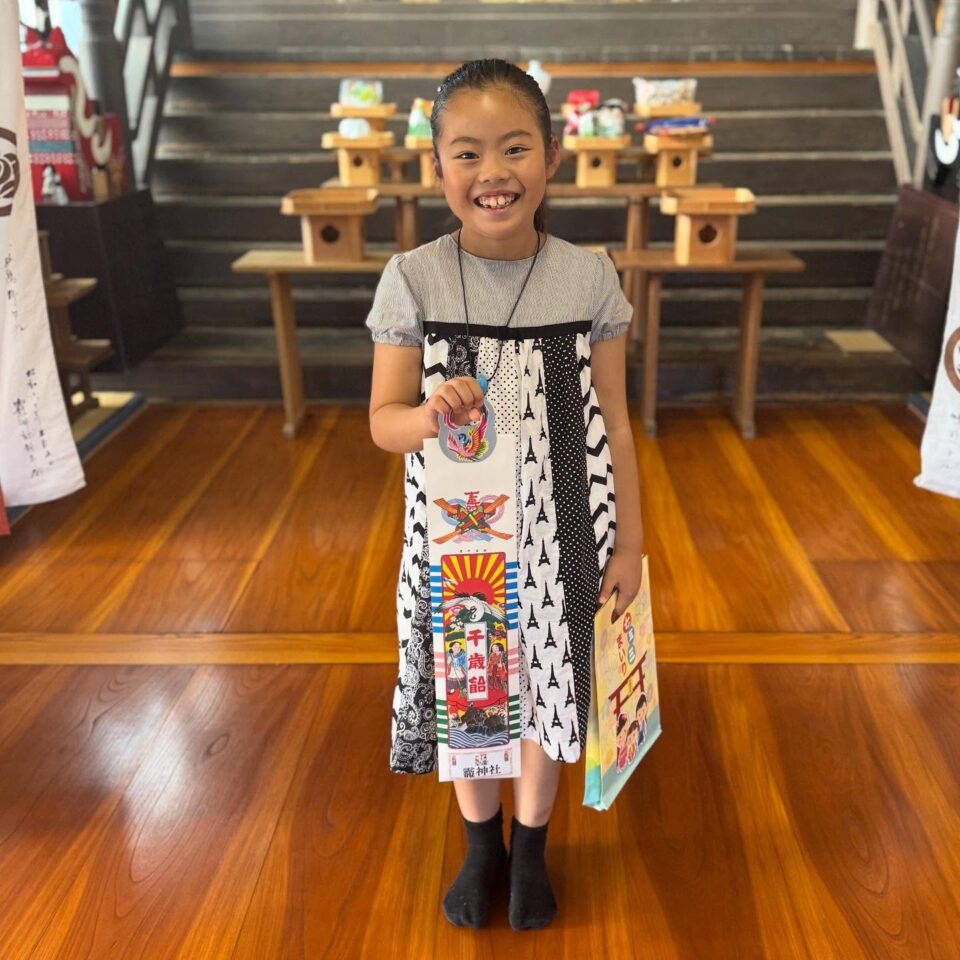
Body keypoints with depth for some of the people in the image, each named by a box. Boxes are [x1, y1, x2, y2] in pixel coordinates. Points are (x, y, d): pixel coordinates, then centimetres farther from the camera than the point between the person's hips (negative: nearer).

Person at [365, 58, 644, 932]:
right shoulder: (412, 279, -10)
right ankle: (482, 844, 46)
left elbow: (613, 425, -2)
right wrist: (430, 415, -29)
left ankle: (531, 846, 45)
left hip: (560, 533, 0)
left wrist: (629, 541, 0)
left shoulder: (589, 278, -8)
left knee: (546, 687, 16)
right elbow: (383, 422, -7)